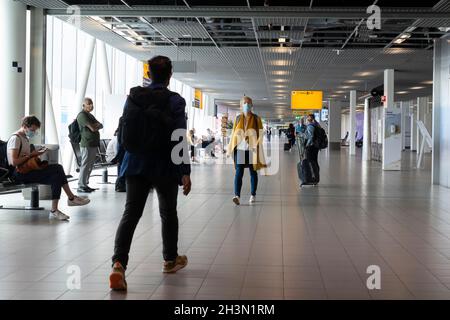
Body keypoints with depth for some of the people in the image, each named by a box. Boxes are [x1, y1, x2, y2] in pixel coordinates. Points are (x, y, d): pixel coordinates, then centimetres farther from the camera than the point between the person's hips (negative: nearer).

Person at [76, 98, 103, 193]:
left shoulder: (90, 115, 21)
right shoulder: (82, 115, -10)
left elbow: (101, 126, 17)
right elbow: (93, 128, -17)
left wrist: (95, 125, -4)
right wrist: (97, 125, 4)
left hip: (94, 144, 9)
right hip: (87, 145, -9)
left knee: (90, 166, 11)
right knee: (85, 165, -7)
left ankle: (85, 184, 16)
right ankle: (81, 186, -4)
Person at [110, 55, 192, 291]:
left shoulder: (133, 97, 4)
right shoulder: (175, 101, -9)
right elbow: (180, 138, -15)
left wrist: (125, 163, 20)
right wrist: (185, 172, -14)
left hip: (136, 165, 3)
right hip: (164, 167, -2)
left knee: (130, 214, -3)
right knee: (168, 213, 16)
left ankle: (119, 264, -22)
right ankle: (170, 260, 32)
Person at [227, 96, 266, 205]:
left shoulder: (256, 119, 2)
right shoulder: (238, 118, 8)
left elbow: (260, 134, 0)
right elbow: (234, 134, 11)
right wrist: (231, 149, 8)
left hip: (252, 150, -1)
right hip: (240, 149, 1)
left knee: (253, 172, 8)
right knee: (238, 172, -10)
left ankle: (253, 195, 19)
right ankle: (237, 196, -18)